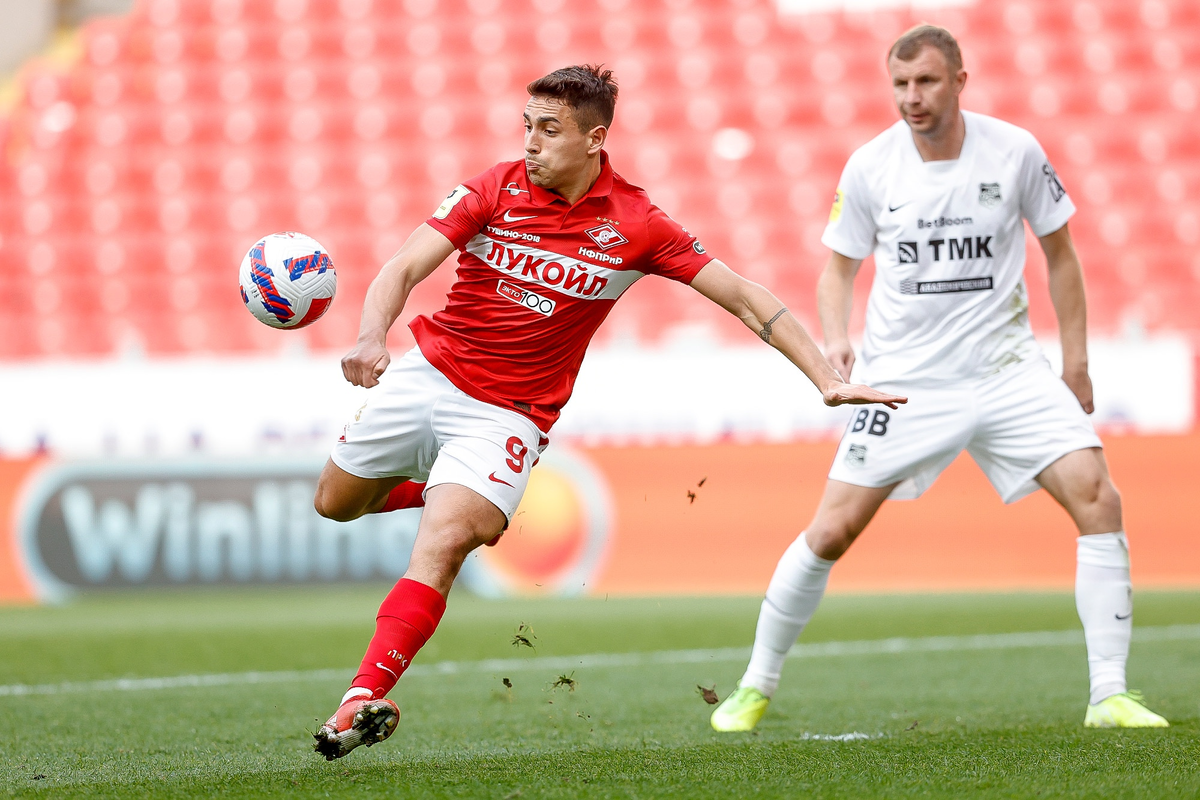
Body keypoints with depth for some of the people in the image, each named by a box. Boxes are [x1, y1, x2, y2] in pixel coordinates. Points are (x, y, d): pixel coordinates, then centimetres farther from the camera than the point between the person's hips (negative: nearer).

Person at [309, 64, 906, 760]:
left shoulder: (635, 225, -10)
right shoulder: (495, 191, -8)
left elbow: (745, 298, -6)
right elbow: (404, 269, -15)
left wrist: (827, 379, -15)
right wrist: (372, 339, -37)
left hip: (509, 413, -3)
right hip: (427, 372, 3)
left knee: (442, 546, -24)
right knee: (336, 502, 19)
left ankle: (364, 701, -28)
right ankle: (455, 492, 45)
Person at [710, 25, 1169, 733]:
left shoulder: (1015, 151, -6)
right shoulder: (870, 166, -4)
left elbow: (1059, 253, 8)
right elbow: (840, 268, 10)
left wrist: (1076, 365, 6)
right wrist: (836, 339, -10)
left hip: (1007, 369, 0)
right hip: (905, 377, 0)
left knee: (1099, 499, -16)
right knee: (831, 532, -6)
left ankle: (1109, 697, -9)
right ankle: (755, 689, 13)